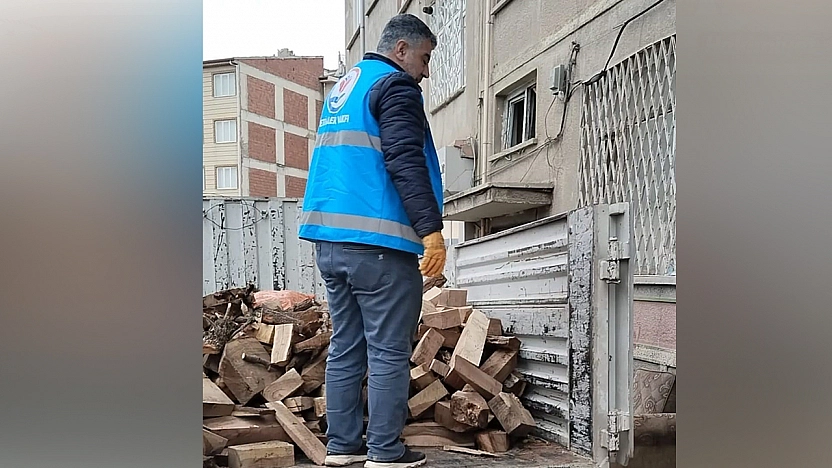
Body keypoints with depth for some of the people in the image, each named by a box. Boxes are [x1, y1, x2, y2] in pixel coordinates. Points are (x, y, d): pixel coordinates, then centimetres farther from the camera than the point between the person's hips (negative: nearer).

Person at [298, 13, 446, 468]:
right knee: (389, 352, -2)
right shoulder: (394, 86, -6)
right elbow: (406, 163, -18)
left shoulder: (342, 87, 22)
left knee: (346, 348, 12)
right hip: (378, 242, -9)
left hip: (330, 239, 9)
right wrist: (432, 230, -22)